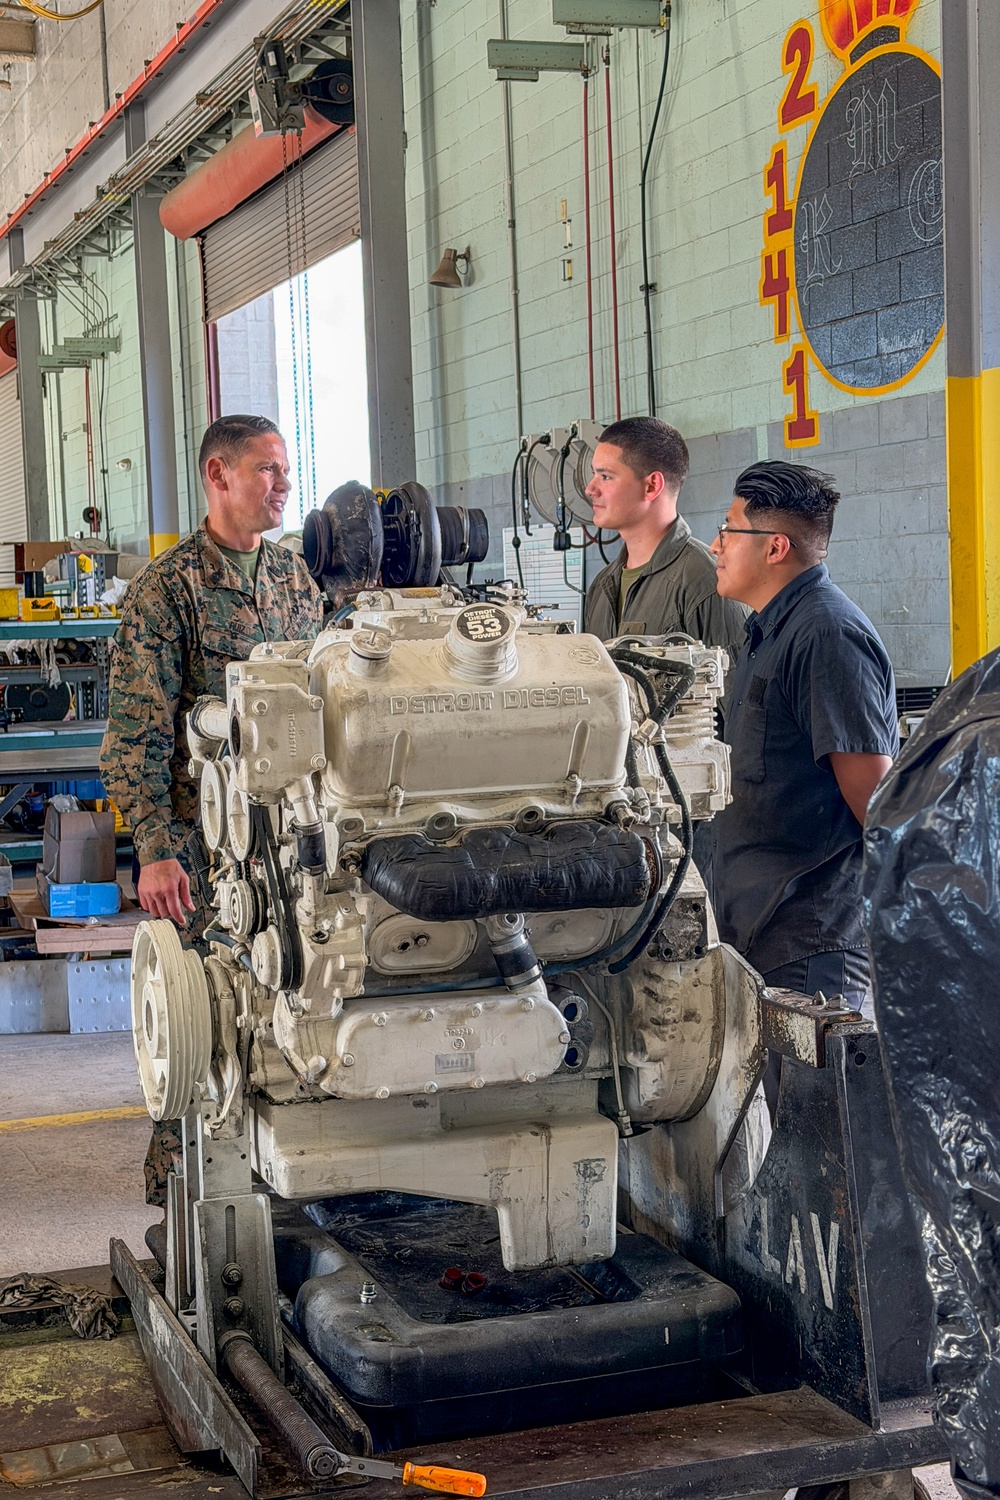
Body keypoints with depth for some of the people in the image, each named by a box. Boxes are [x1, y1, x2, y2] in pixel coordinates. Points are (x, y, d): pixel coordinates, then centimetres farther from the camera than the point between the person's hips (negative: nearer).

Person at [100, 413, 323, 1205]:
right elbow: (135, 736, -11)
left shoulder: (293, 574, 11)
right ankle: (178, 1182, 13)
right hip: (204, 833, -5)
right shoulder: (167, 587, -8)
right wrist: (156, 851, -19)